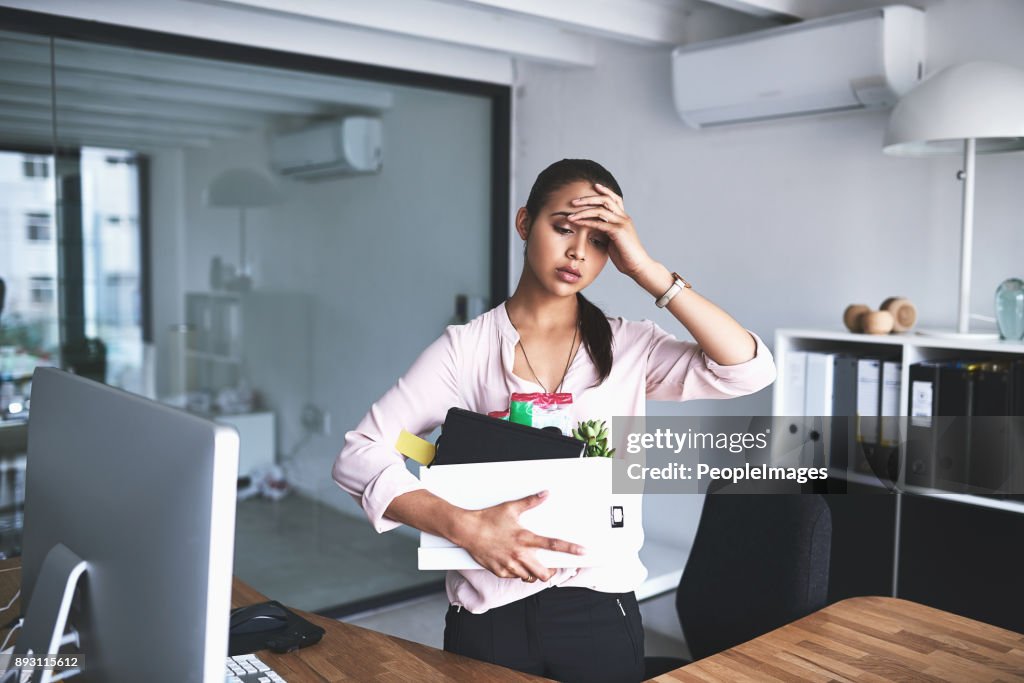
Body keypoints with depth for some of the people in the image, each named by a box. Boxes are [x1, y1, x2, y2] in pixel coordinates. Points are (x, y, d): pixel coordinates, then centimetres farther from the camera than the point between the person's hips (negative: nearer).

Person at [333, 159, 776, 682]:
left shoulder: (630, 346, -1)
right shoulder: (465, 348, -6)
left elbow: (751, 369, -14)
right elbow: (357, 457, -11)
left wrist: (645, 269, -14)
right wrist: (465, 526, -25)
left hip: (601, 612, 2)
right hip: (490, 615, -1)